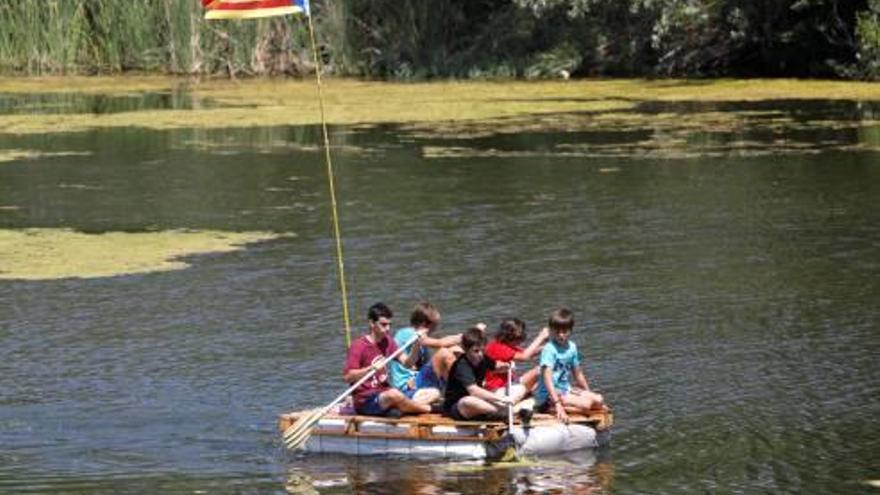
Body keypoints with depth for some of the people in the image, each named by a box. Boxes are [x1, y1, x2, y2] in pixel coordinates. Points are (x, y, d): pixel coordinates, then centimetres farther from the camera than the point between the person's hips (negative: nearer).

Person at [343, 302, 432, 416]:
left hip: (384, 395, 7)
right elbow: (348, 376, -21)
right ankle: (431, 409, -20)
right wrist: (371, 368, -33)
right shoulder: (359, 346, -12)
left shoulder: (387, 342, 8)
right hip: (365, 401, -7)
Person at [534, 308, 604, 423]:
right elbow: (547, 379, -27)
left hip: (565, 391, 9)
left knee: (598, 400, -2)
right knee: (585, 405, -24)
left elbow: (577, 374, 19)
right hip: (549, 394, -9)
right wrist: (558, 404, -36)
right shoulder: (549, 349, -18)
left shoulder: (572, 347, 6)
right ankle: (550, 409, -17)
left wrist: (589, 392, 20)